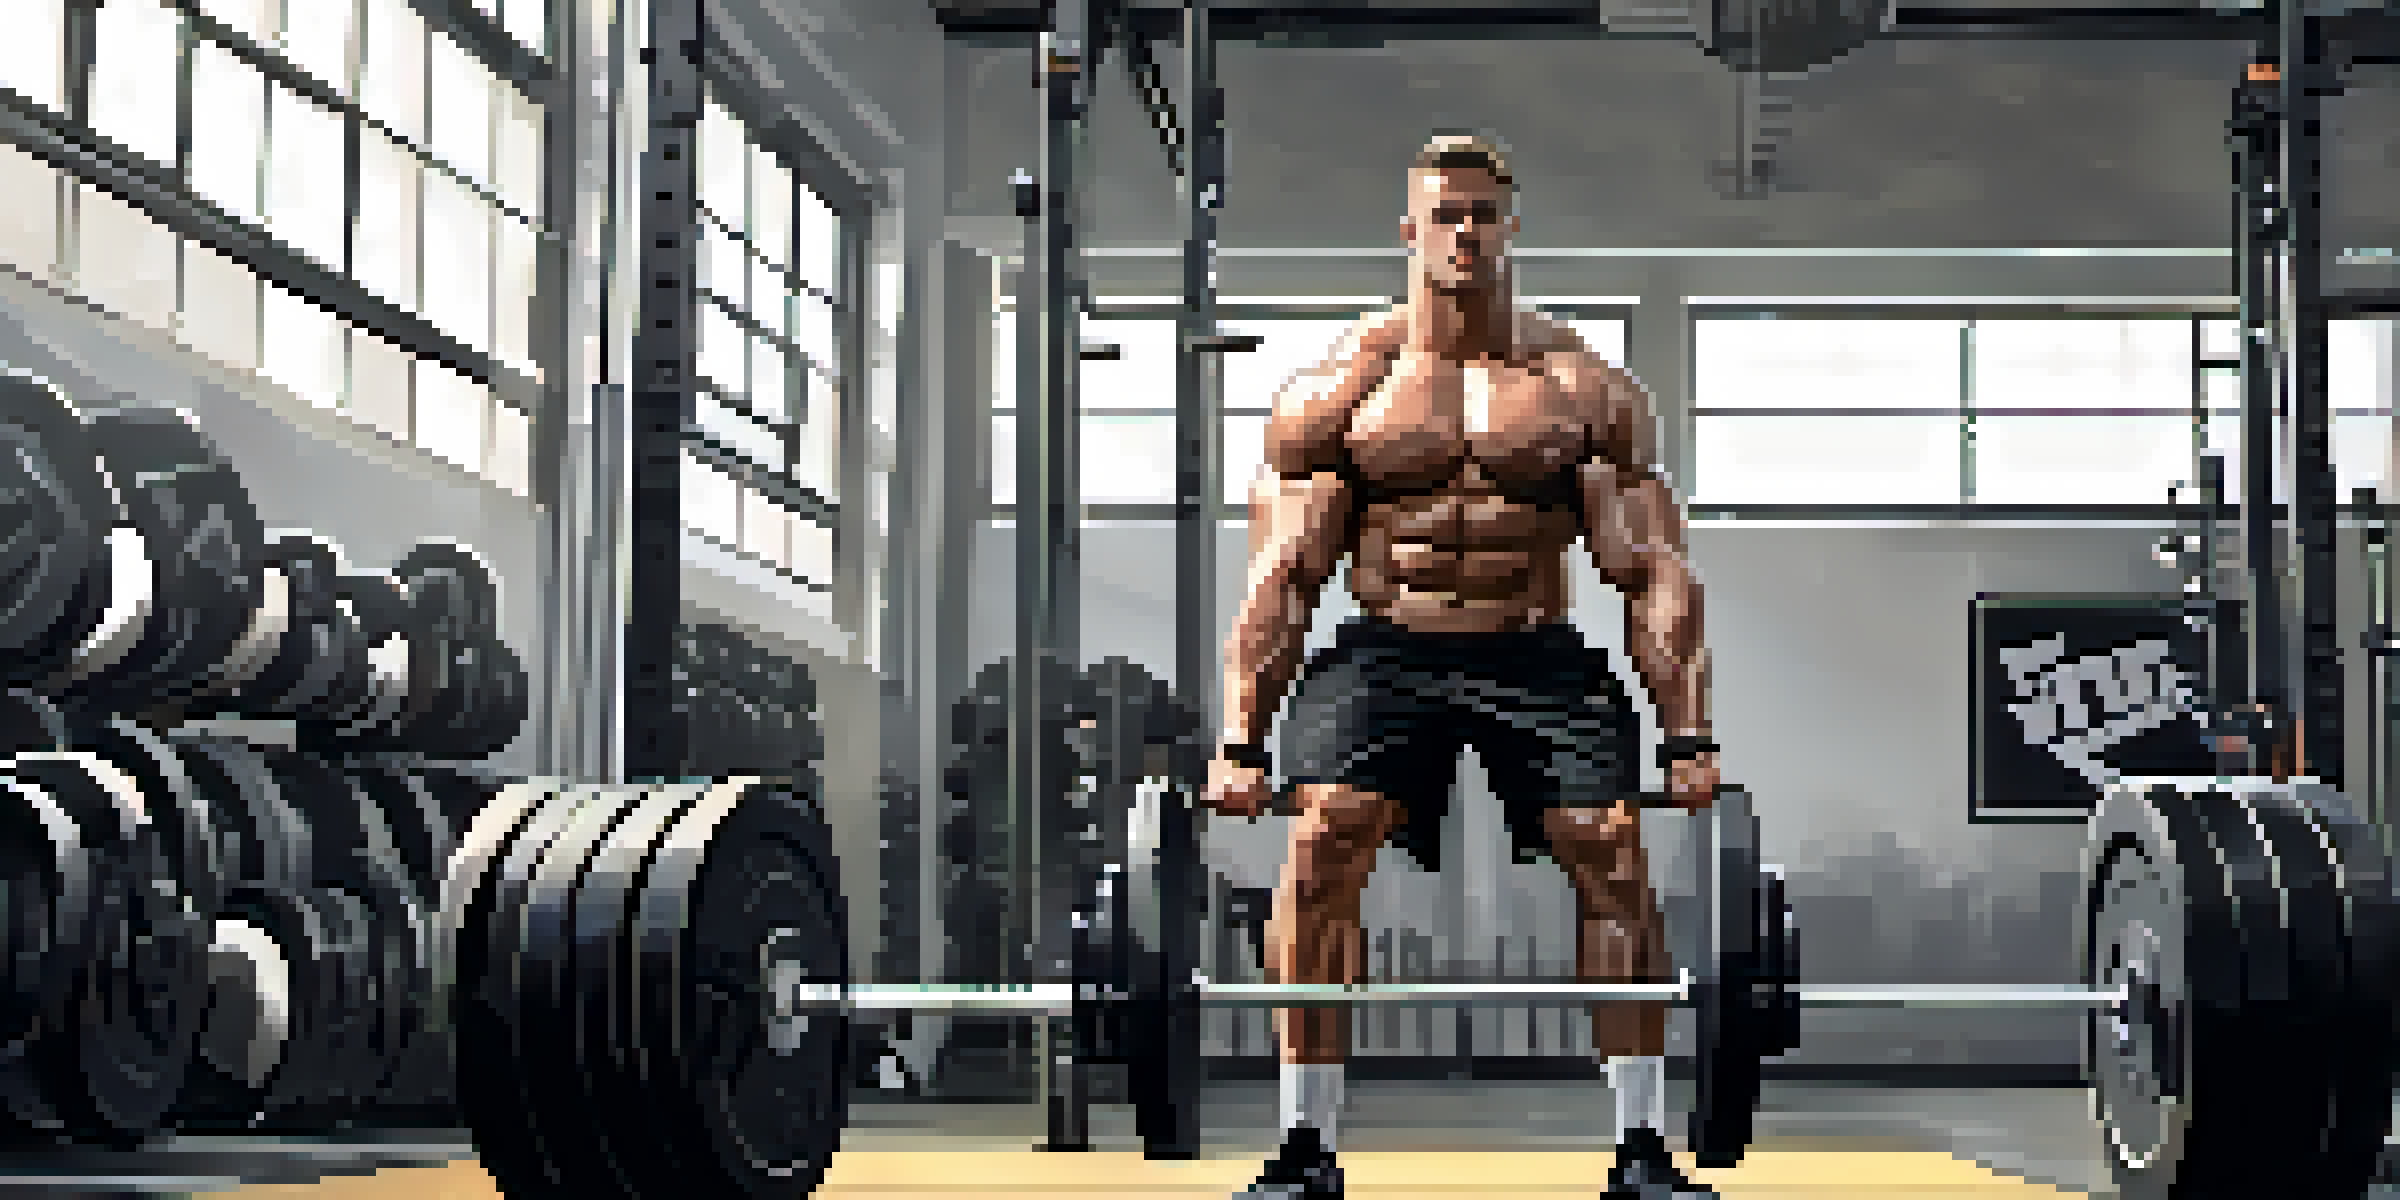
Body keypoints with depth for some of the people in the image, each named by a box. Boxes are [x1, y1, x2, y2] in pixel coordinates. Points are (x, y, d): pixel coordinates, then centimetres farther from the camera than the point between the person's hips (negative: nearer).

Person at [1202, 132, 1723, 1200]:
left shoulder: (1588, 390, 5)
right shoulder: (1332, 394, 4)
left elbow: (1653, 571, 3)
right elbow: (1282, 576, 2)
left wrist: (1688, 733, -5)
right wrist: (1239, 737, -5)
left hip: (1537, 656, 1)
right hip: (1385, 652, 0)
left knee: (1614, 851, -16)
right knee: (1322, 842, -21)